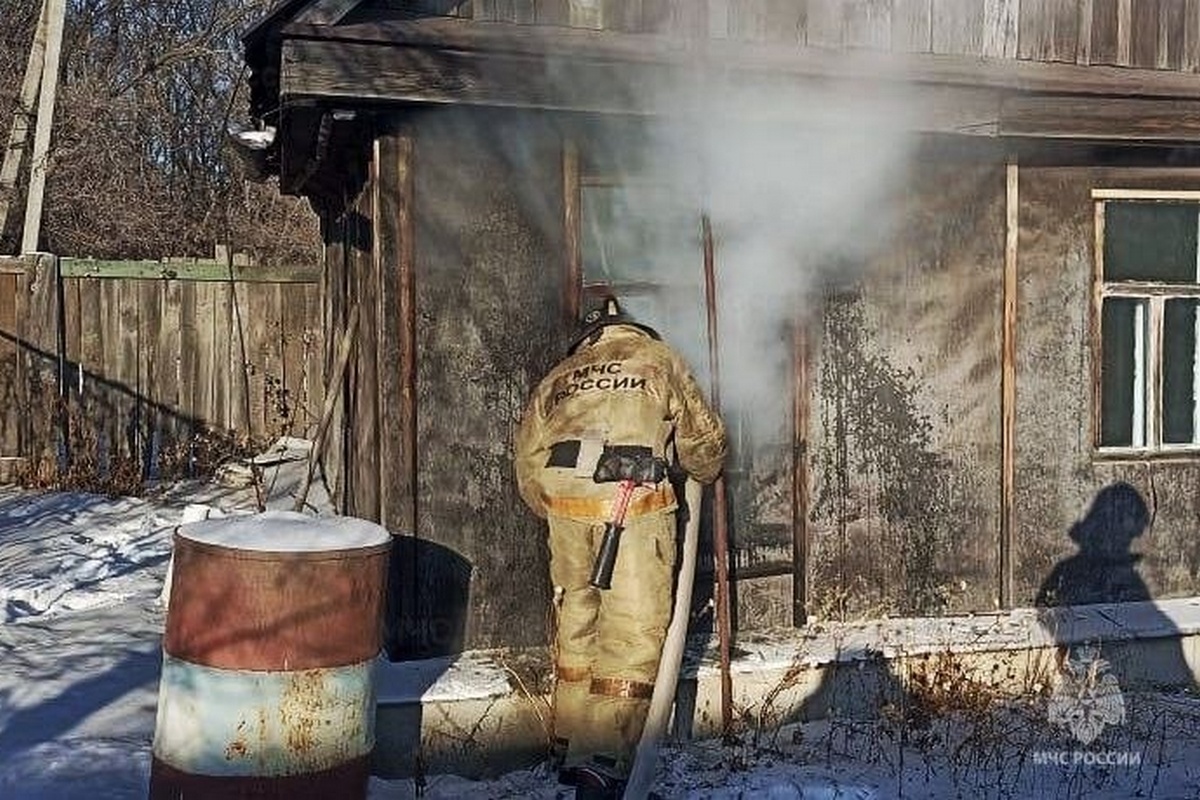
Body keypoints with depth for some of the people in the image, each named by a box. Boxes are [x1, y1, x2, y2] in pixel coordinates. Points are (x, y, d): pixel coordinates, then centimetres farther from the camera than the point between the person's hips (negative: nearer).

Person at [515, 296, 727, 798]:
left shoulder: (559, 376, 26)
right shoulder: (657, 359, 20)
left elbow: (529, 460, 20)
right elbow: (704, 439, 23)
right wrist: (704, 473, 43)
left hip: (564, 504, 4)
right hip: (635, 504, -4)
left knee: (575, 620, 18)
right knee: (633, 631, -2)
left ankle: (570, 741, 26)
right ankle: (601, 759, -9)